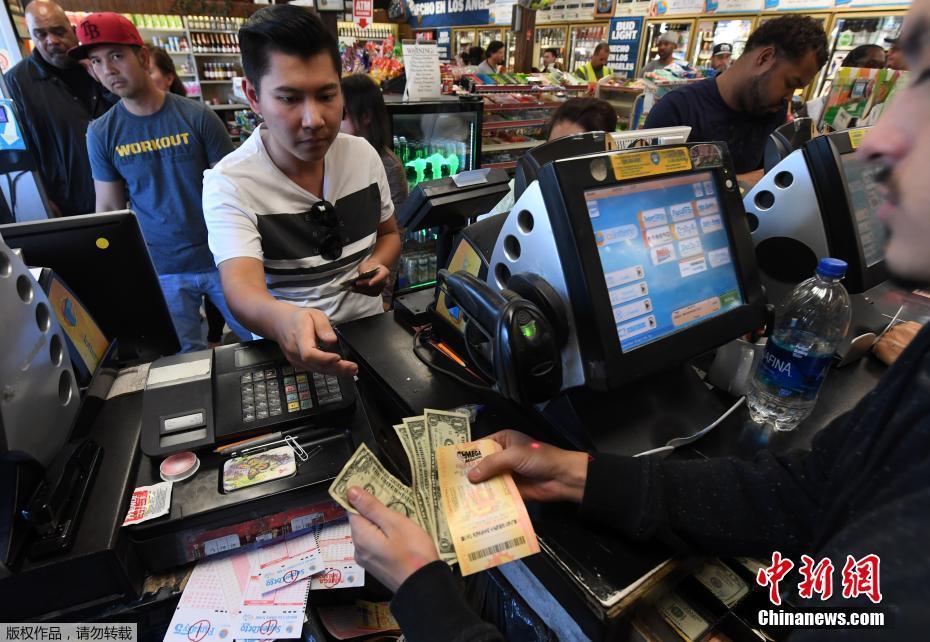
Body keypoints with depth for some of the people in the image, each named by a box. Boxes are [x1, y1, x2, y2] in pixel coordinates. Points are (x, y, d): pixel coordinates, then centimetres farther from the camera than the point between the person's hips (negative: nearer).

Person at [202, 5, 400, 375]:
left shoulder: (363, 155, -2)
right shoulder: (229, 183, -14)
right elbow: (241, 290, -27)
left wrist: (377, 264, -10)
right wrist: (284, 319, -49)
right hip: (290, 348, -1)